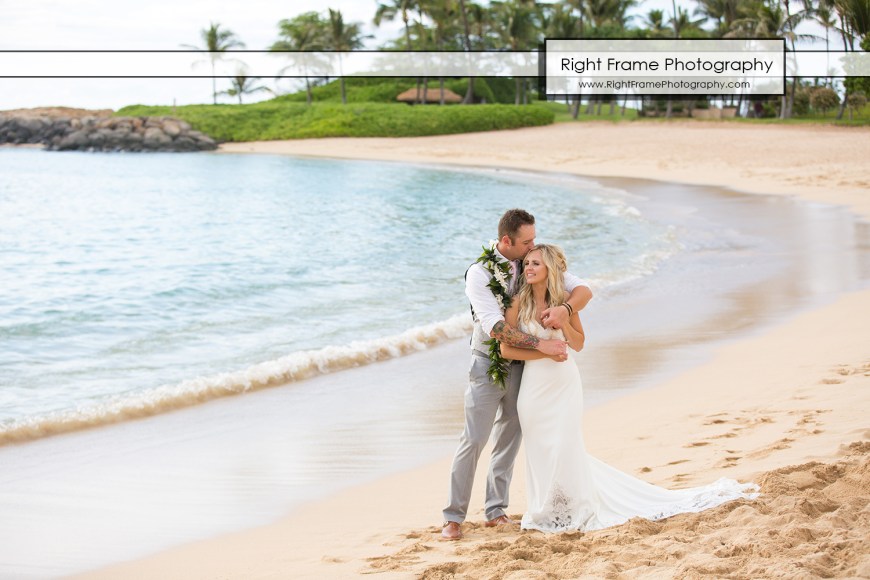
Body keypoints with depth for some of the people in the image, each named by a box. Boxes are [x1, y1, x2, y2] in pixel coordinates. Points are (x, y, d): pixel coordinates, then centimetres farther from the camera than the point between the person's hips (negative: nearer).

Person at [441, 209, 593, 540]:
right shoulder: (479, 274, -16)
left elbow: (583, 290, -4)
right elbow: (495, 328, -26)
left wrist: (566, 308, -27)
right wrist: (541, 345, -31)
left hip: (522, 363, 5)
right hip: (488, 364, -5)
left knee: (510, 438, 9)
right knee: (474, 440, -7)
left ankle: (495, 510, 18)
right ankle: (454, 517, 0)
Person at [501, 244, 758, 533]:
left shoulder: (563, 301, -1)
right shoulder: (519, 303, -6)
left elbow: (578, 344, 4)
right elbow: (506, 349, -9)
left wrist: (563, 320, -13)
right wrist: (543, 352, -14)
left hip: (564, 382, 1)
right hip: (535, 386, -1)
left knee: (566, 448, 1)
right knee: (541, 451, 6)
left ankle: (574, 508, 15)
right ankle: (544, 511, 20)